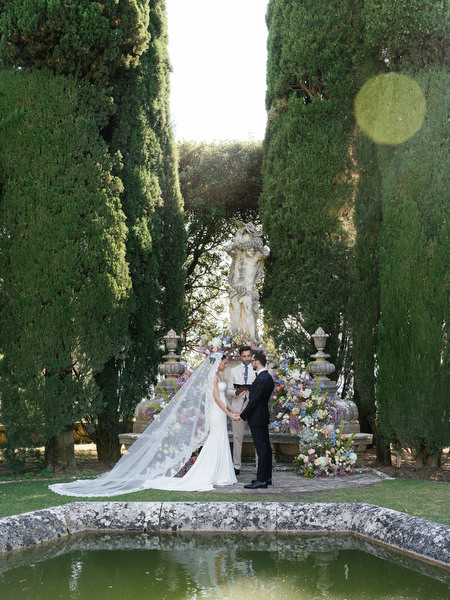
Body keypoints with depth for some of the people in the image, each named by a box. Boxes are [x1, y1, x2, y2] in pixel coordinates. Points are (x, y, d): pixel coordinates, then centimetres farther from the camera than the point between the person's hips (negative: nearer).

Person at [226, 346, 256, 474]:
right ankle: (236, 466, 9)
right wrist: (236, 392, -11)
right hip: (238, 408, 1)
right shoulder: (234, 371, 12)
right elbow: (229, 391, 10)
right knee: (237, 437, 3)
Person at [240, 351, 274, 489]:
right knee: (266, 447, 13)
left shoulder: (260, 379, -20)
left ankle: (261, 480, -5)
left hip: (257, 418, -10)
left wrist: (242, 415, -10)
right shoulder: (268, 377, 11)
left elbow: (253, 401, -20)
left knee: (261, 448, -7)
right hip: (264, 416, 10)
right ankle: (267, 477, 20)